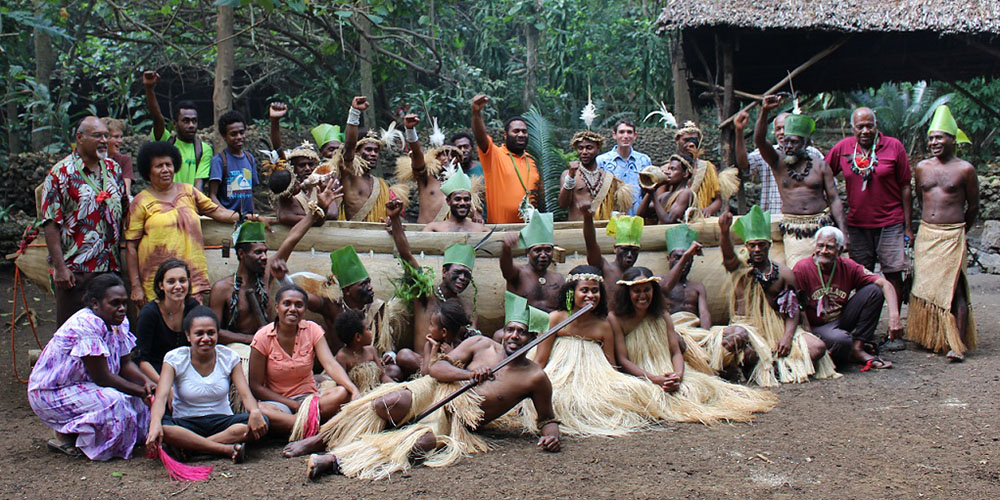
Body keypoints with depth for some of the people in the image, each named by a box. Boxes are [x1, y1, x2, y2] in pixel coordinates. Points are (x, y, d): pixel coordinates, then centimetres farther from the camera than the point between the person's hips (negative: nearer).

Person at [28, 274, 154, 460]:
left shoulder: (119, 323, -1)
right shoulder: (85, 325, -28)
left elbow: (126, 364, 4)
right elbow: (101, 378, -26)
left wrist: (147, 383, -16)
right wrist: (140, 392, -20)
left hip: (83, 386, 9)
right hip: (51, 394, -9)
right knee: (112, 402, -29)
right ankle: (65, 436, -6)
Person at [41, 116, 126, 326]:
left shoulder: (113, 169, 12)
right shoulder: (61, 173, -6)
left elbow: (125, 210, 19)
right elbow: (51, 223, -9)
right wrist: (59, 267, -14)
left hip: (112, 267, 6)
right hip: (75, 270, -5)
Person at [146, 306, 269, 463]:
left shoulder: (228, 357, 1)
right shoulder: (175, 359, -4)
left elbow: (245, 394, -9)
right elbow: (161, 396, -18)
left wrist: (255, 411, -35)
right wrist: (155, 424, -41)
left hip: (222, 422, 2)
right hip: (186, 424, -2)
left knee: (262, 422, -28)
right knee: (162, 427, -36)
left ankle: (189, 446, -28)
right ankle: (227, 449, -34)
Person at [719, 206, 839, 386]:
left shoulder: (784, 273, 5)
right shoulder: (739, 268, -1)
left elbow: (793, 309, 3)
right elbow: (727, 253, -24)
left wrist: (787, 336, -14)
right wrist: (724, 231, -47)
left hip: (777, 327, 4)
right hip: (746, 327, -3)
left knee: (818, 347, -17)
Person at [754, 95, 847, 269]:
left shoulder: (820, 166, 8)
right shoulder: (778, 163, 6)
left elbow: (834, 199, 7)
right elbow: (759, 140, -10)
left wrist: (842, 230, -2)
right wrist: (764, 111, -23)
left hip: (822, 226, 1)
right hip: (793, 231, -1)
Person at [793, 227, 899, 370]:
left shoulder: (848, 267, -7)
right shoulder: (803, 268, -16)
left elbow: (885, 284, -14)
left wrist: (894, 316, -29)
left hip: (841, 320, 5)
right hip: (816, 327, -5)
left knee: (874, 290, -12)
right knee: (841, 340, -39)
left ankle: (858, 348, -8)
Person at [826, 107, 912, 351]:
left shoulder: (894, 147, -4)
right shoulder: (843, 148, 1)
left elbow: (905, 187, 0)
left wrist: (908, 226, -1)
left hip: (890, 223, -2)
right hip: (857, 224, 2)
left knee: (893, 276, -2)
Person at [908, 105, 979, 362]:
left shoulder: (965, 169, -2)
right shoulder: (922, 168, 10)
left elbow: (973, 207, 8)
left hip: (953, 237, -4)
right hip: (925, 235, 4)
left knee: (954, 289, -9)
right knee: (924, 286, 5)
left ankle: (958, 344, -9)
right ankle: (928, 338, 17)